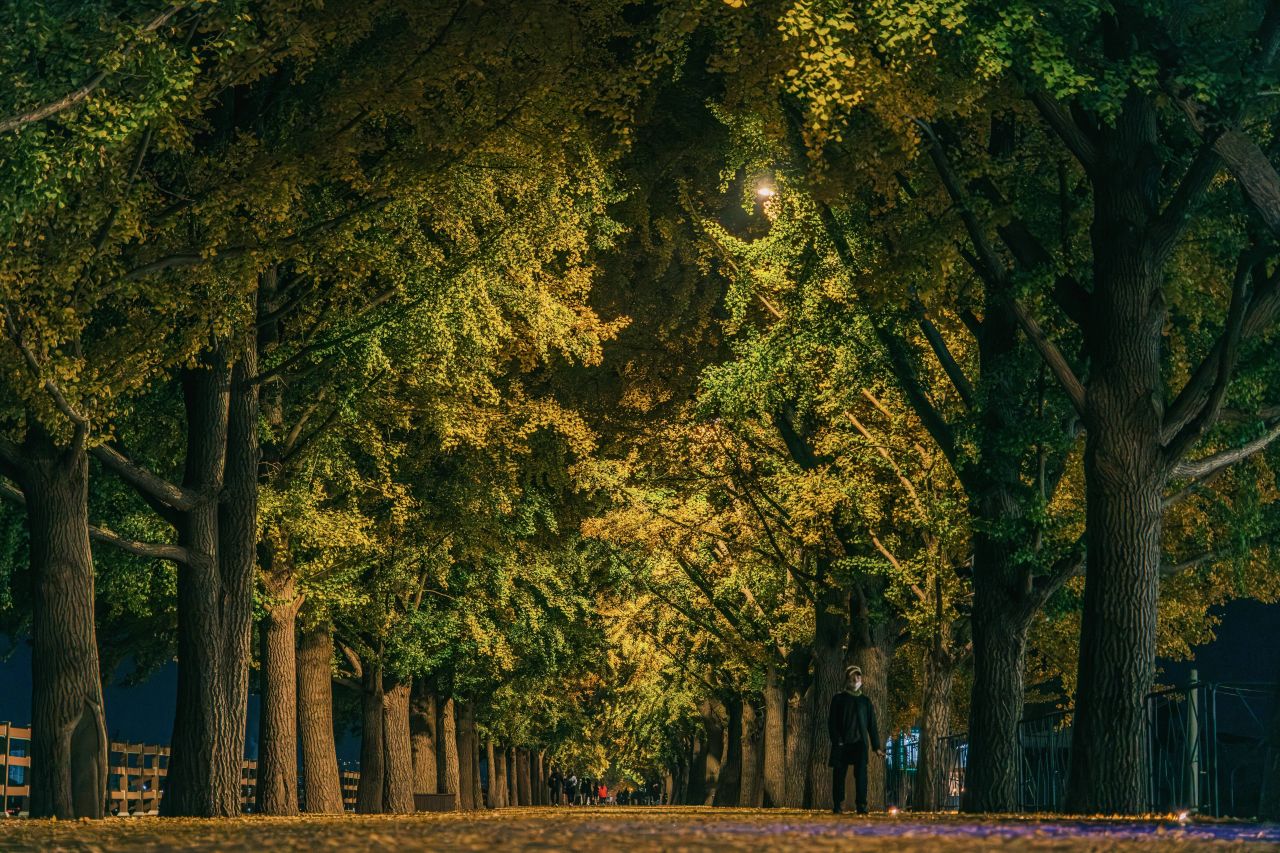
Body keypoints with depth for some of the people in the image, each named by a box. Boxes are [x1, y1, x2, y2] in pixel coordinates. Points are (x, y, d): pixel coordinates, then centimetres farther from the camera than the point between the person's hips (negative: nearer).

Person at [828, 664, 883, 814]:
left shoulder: (865, 701, 14)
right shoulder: (838, 699, 7)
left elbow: (872, 725, 15)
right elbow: (832, 722, 1)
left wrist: (876, 746, 8)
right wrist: (836, 740, -12)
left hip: (860, 743, 1)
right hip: (842, 744, -1)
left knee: (861, 774, -13)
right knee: (839, 774, 0)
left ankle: (861, 805, -17)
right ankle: (837, 806, 8)